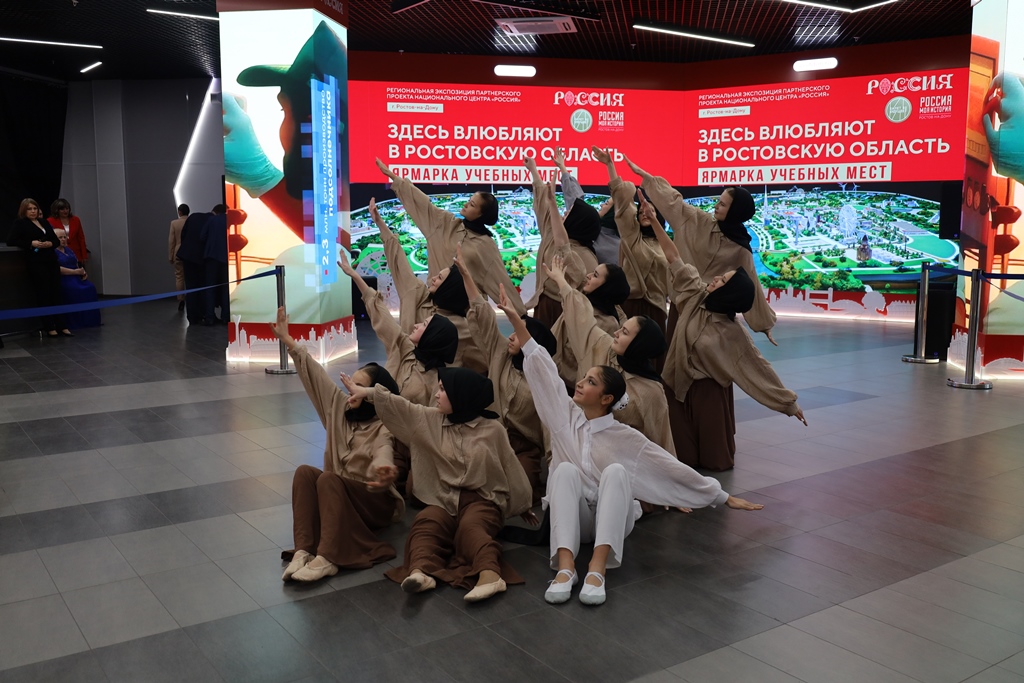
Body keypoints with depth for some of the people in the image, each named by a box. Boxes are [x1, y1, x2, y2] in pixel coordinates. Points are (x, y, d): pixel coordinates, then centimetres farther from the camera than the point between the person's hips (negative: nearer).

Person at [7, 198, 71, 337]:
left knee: (56, 294, 3)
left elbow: (56, 240, 19)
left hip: (52, 261, 5)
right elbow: (10, 241, -6)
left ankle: (62, 326, 4)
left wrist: (50, 243, -4)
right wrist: (31, 243, -15)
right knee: (43, 296, -4)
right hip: (36, 263, -5)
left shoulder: (44, 223, 18)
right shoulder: (20, 224, 2)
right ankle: (50, 328, -1)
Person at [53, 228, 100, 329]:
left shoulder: (68, 250, 25)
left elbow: (77, 265, 26)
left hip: (76, 277, 8)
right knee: (76, 290, -32)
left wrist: (83, 272, 3)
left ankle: (90, 320, -19)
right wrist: (75, 271, -15)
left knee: (90, 288, -19)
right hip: (64, 279, -8)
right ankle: (76, 323, -25)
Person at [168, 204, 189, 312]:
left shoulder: (174, 223, -4)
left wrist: (170, 256, 3)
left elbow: (171, 241, -4)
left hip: (178, 253, -1)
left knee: (179, 277, 5)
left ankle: (181, 301, -2)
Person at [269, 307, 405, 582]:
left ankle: (326, 559, -43)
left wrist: (385, 474, -60)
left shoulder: (385, 427, -14)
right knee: (305, 472, -22)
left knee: (327, 478, -32)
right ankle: (303, 551, -34)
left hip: (374, 503, -6)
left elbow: (383, 456, -35)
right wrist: (287, 340, 11)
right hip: (336, 495, 6)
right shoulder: (340, 407, 5)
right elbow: (314, 374, 9)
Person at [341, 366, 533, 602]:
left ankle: (490, 574, -60)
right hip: (445, 498, 3)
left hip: (483, 499, -3)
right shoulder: (432, 420, 7)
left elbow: (510, 468, 6)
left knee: (470, 527, -36)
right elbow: (400, 407, 6)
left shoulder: (492, 429, -2)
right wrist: (367, 393, 1)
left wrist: (523, 506, 16)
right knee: (424, 523, -30)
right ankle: (421, 572, -55)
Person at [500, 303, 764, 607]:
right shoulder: (565, 414, 0)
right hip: (572, 518, 2)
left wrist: (724, 498, -5)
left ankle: (598, 567, -45)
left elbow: (673, 468, -5)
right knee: (566, 470, -27)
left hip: (611, 521, -1)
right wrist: (513, 315, -7)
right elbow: (540, 365, -4)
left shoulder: (625, 438, -7)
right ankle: (565, 565, -43)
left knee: (615, 471, -29)